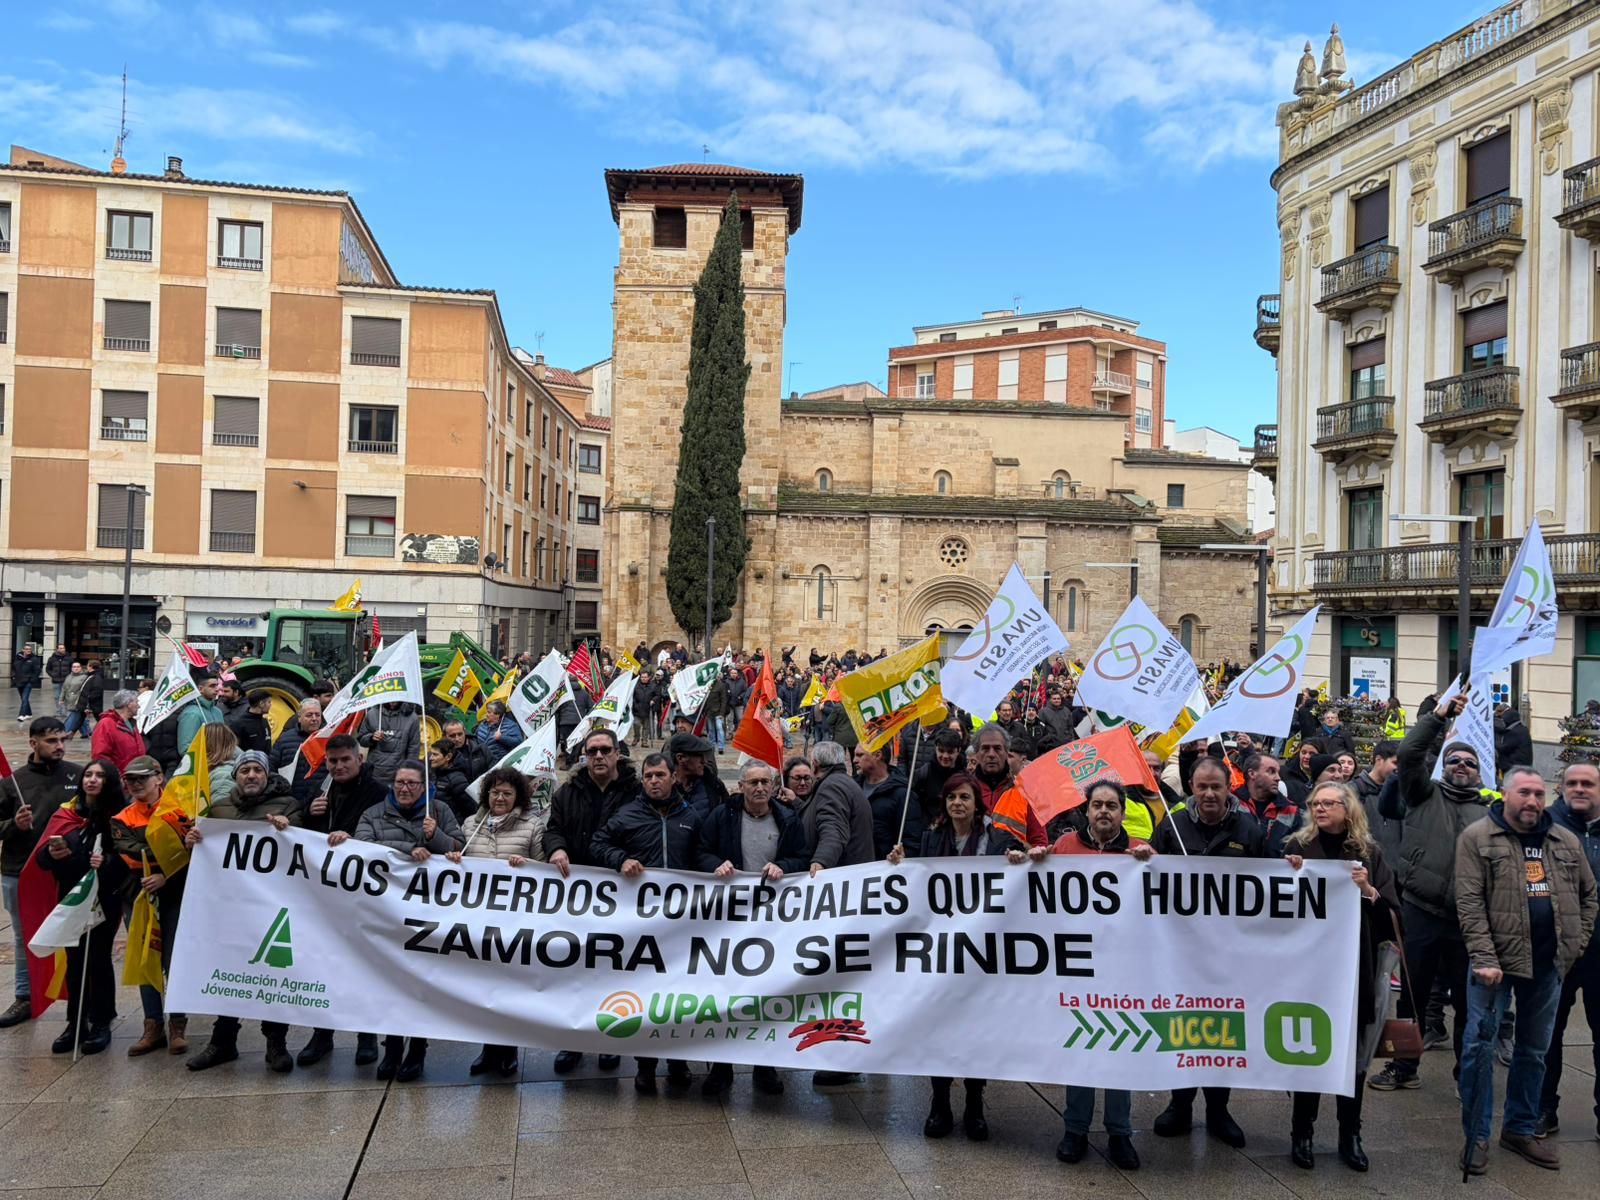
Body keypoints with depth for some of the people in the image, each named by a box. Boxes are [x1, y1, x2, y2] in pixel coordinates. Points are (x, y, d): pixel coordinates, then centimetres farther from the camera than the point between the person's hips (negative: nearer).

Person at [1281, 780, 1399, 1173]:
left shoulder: (1369, 852, 4)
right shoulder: (1298, 846, 1)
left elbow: (1391, 911, 2)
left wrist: (1368, 890, -16)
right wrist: (1293, 876, -16)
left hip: (1355, 964, 1)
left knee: (1353, 1050, 7)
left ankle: (1350, 1134, 20)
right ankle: (1302, 1132, 13)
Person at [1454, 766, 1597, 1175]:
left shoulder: (1566, 841, 7)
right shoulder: (1477, 837, -8)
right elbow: (1469, 903, -13)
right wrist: (1484, 958, -19)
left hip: (1550, 963, 5)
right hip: (1497, 959, -5)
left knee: (1534, 1050, 15)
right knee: (1480, 1047, -1)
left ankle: (1520, 1130, 29)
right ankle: (1477, 1136, 10)